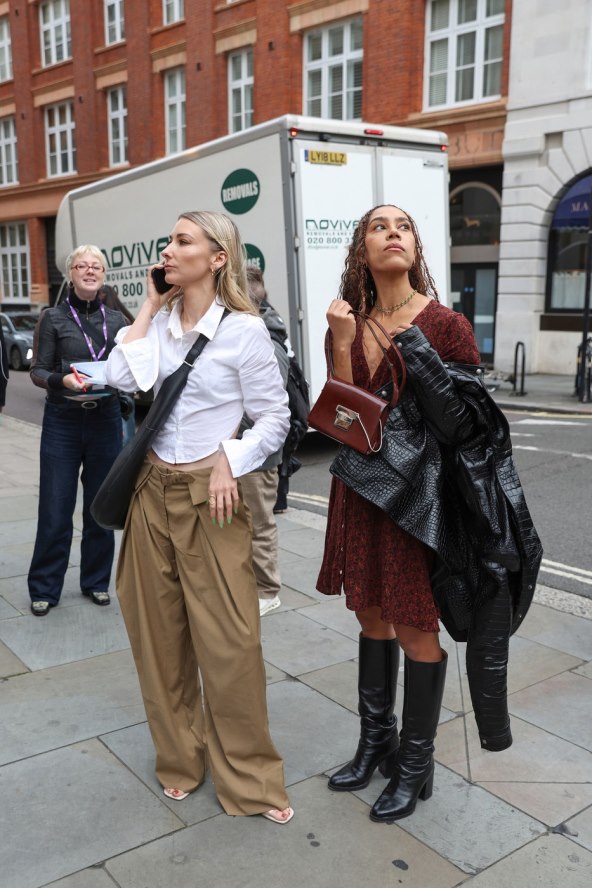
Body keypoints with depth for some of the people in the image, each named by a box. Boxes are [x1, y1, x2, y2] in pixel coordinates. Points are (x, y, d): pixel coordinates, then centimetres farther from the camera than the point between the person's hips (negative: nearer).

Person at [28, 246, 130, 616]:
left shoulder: (117, 320, 7)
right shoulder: (53, 318, 0)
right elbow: (38, 370, -3)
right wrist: (63, 380, -22)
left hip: (106, 419, 3)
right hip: (63, 421, -2)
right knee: (55, 509, 1)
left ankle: (96, 581, 25)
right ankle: (45, 589, 15)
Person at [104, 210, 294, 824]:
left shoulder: (243, 329, -8)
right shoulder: (160, 322, 6)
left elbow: (275, 417, -4)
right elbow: (122, 378, -10)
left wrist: (229, 461, -13)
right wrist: (150, 307, -5)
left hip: (209, 494, -5)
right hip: (153, 488, 5)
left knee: (228, 640, -1)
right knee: (159, 632, 12)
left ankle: (247, 777, 19)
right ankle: (179, 758, 32)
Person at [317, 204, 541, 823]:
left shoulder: (444, 325, -9)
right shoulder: (351, 325, 5)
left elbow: (462, 426, -14)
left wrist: (411, 347, -19)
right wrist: (342, 344, -14)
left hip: (416, 494, -5)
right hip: (360, 490, 5)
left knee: (414, 629, 5)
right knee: (372, 618, 17)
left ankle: (414, 765, 26)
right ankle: (374, 744, 37)